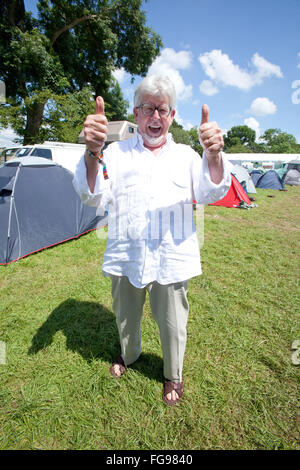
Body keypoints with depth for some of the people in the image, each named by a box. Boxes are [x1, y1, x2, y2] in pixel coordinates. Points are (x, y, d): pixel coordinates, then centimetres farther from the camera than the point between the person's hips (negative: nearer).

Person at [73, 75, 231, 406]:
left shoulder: (186, 155, 6)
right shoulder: (116, 152, 3)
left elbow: (210, 194, -8)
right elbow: (93, 196, -10)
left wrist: (214, 157, -29)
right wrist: (92, 153, -29)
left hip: (172, 259, 0)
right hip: (126, 256, 1)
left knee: (172, 323, 14)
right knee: (126, 317, 22)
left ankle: (173, 375, 44)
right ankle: (128, 355, 55)